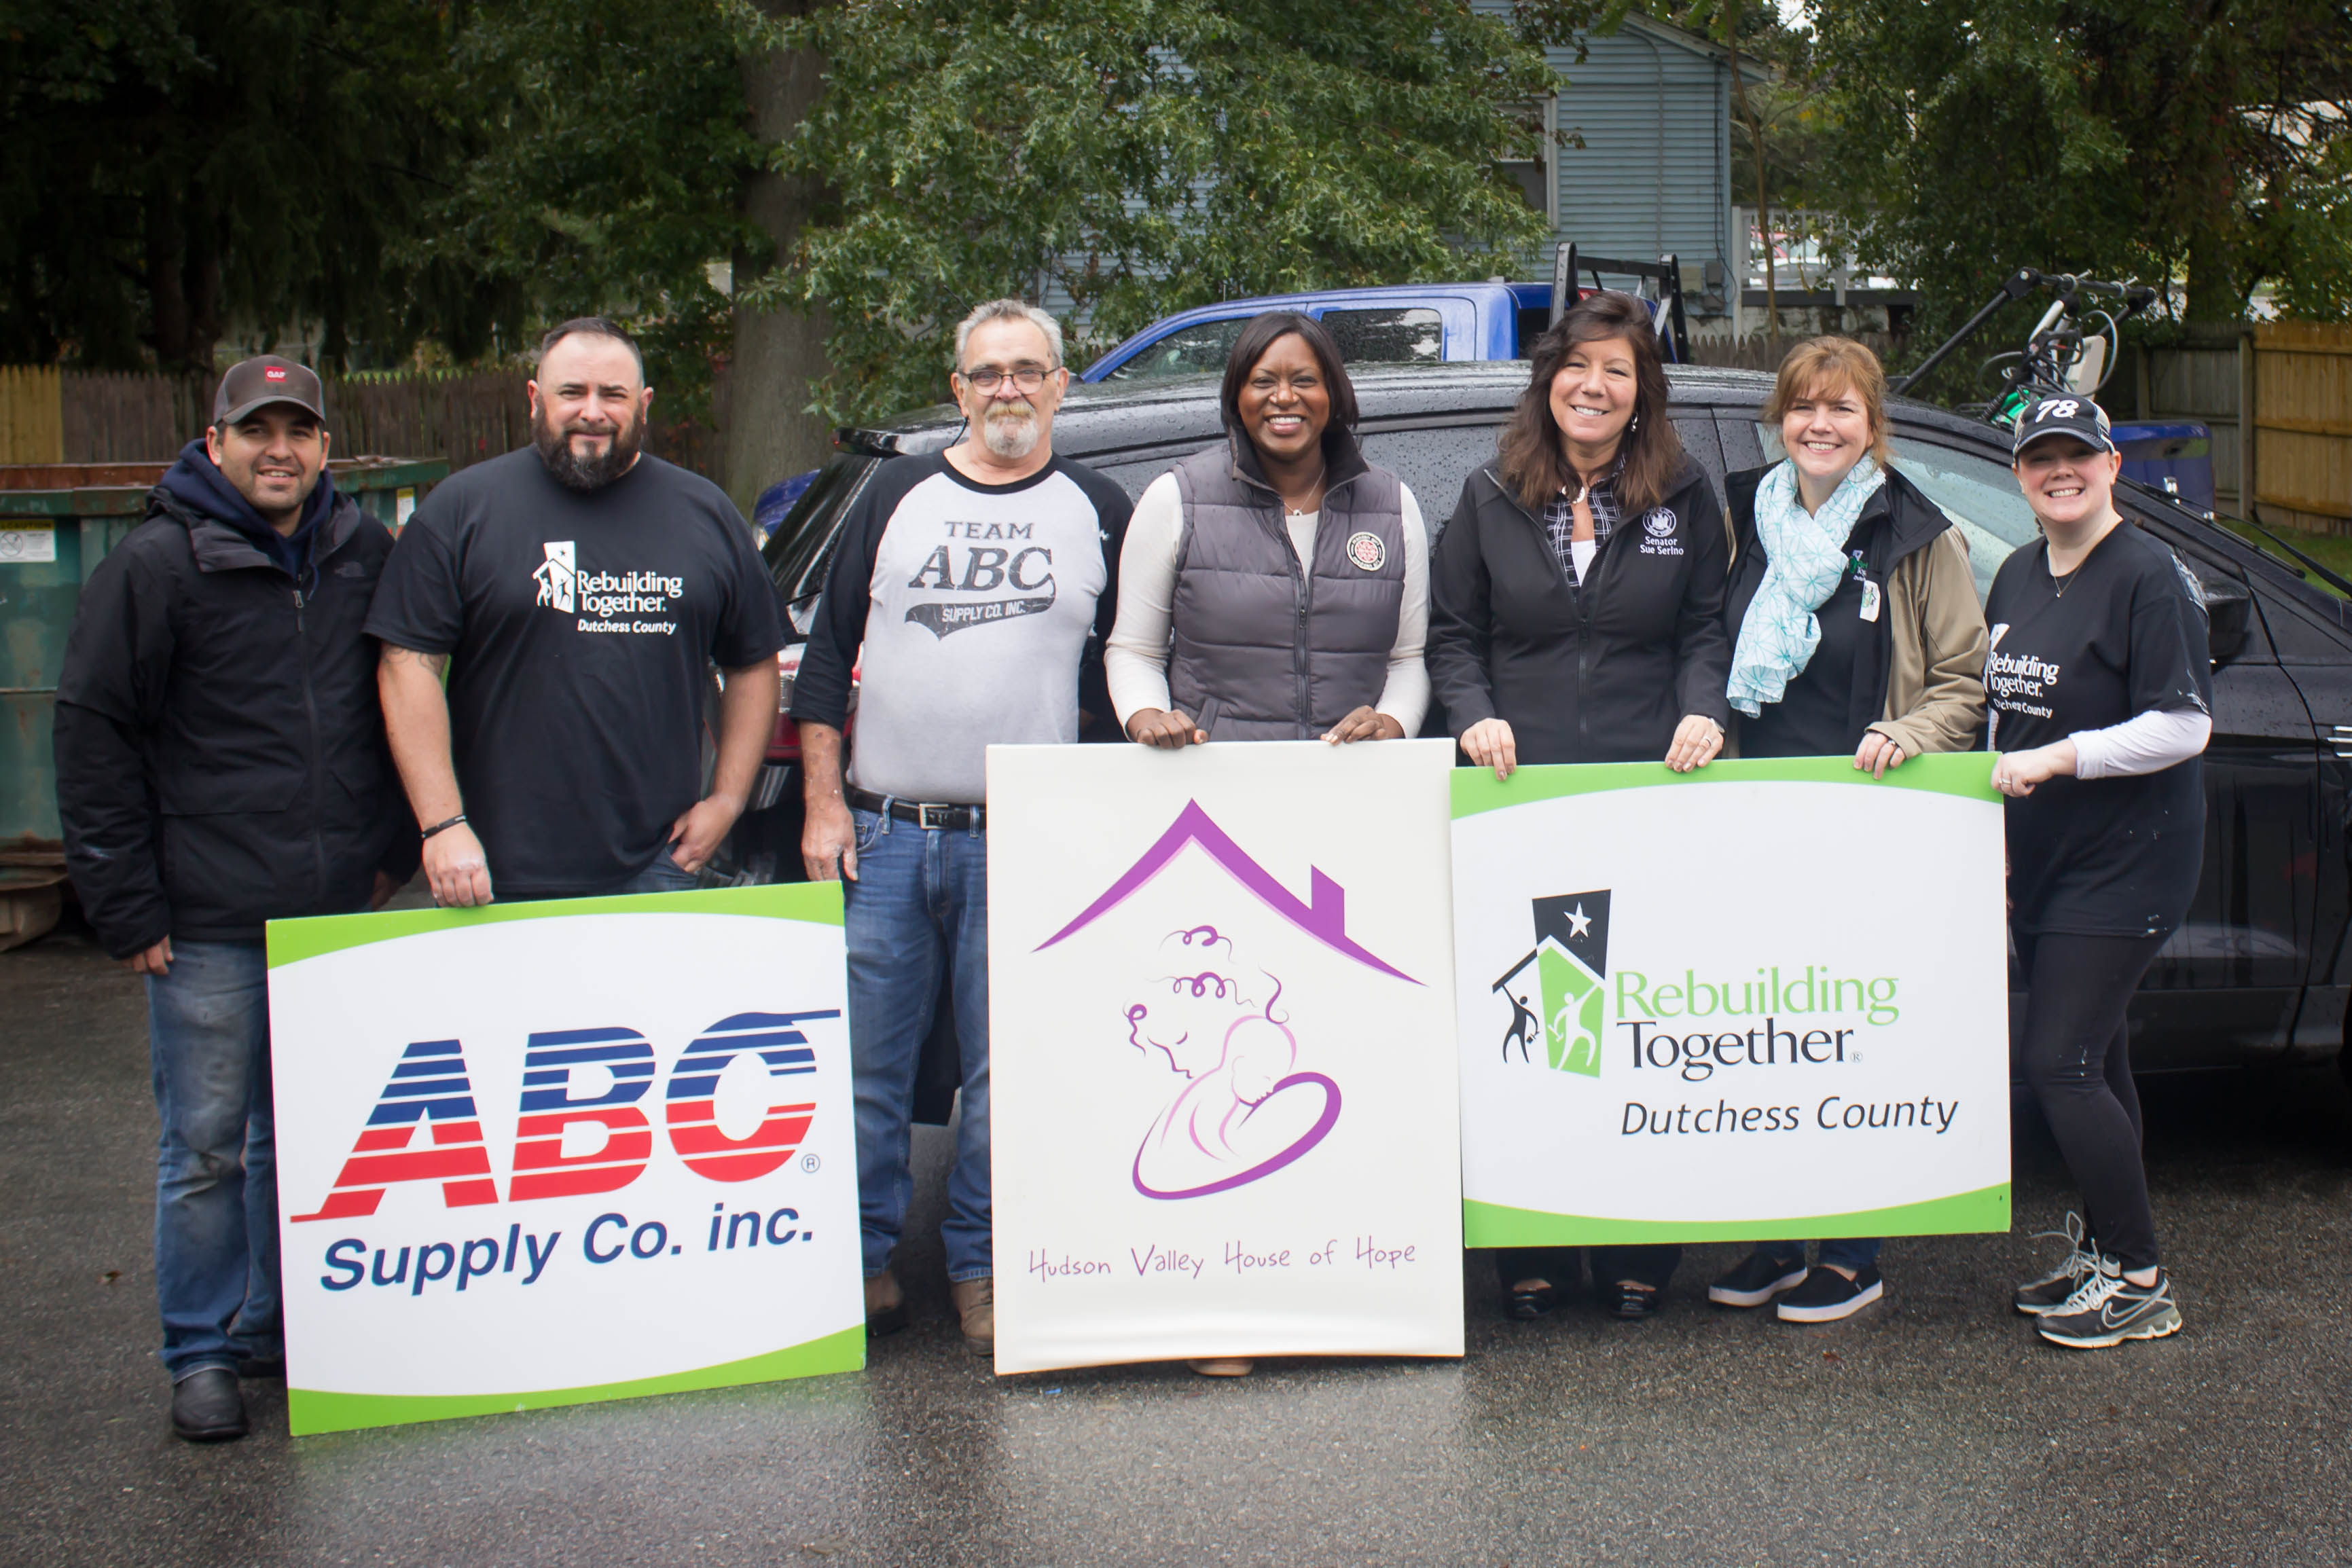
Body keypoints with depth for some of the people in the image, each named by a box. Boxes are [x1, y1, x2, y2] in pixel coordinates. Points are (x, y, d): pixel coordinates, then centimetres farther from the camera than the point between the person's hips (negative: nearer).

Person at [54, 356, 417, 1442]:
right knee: (207, 1147, 2)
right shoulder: (157, 566, -5)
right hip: (208, 919, -4)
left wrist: (392, 849, 13)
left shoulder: (366, 558, 8)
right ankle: (202, 1354, 15)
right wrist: (125, 905, -7)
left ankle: (285, 1329, 27)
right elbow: (93, 734, -4)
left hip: (335, 908, 4)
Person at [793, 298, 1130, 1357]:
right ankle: (865, 1259, 18)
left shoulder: (1098, 512, 9)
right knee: (867, 1066, 4)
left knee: (1005, 1073, 3)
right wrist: (824, 804, 1)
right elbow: (828, 652, 9)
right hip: (882, 834, 1)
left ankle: (982, 1269, 16)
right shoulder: (897, 495, 10)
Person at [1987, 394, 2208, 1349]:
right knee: (2092, 1061, 14)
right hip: (2039, 858, 8)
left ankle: (2140, 1284, -2)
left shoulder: (2149, 578, -12)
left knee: (2059, 1062, -11)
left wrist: (2059, 757, -22)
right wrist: (1997, 774, 9)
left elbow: (2184, 727, -17)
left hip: (2124, 859, -8)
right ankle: (2102, 1254, 24)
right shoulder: (2016, 578, 12)